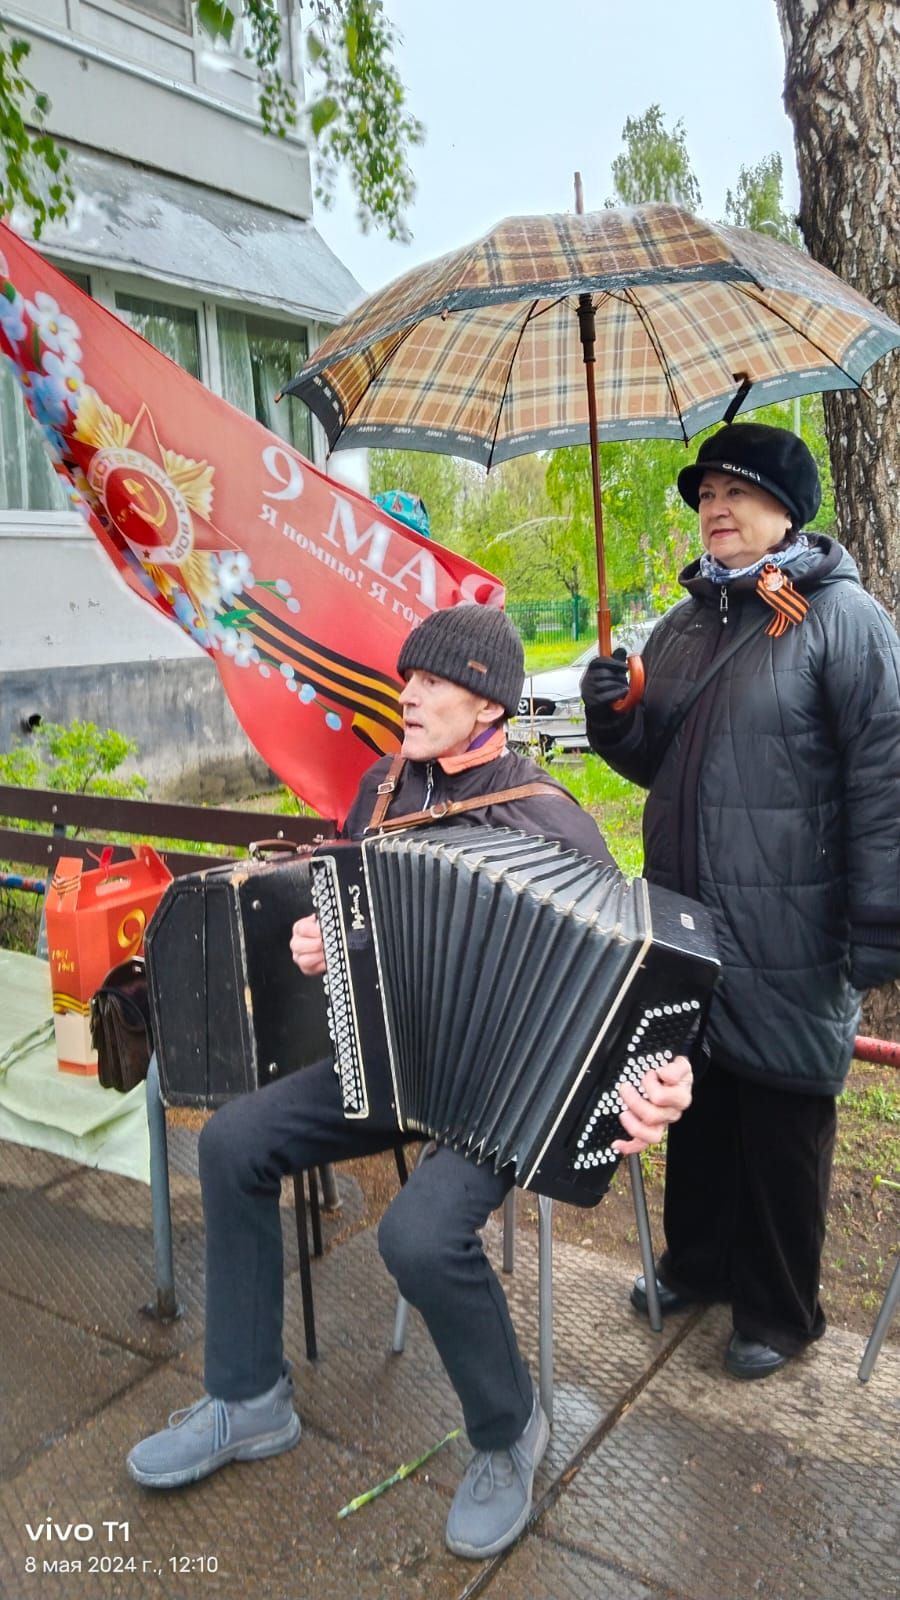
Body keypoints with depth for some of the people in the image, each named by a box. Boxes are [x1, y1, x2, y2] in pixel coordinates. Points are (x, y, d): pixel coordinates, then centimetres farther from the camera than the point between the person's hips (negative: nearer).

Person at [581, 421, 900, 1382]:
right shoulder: (684, 625, 12)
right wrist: (612, 718, -3)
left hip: (784, 936, -6)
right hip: (684, 919, 6)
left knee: (781, 1122, 9)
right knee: (697, 1099, 18)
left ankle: (777, 1311, 29)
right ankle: (697, 1260, 40)